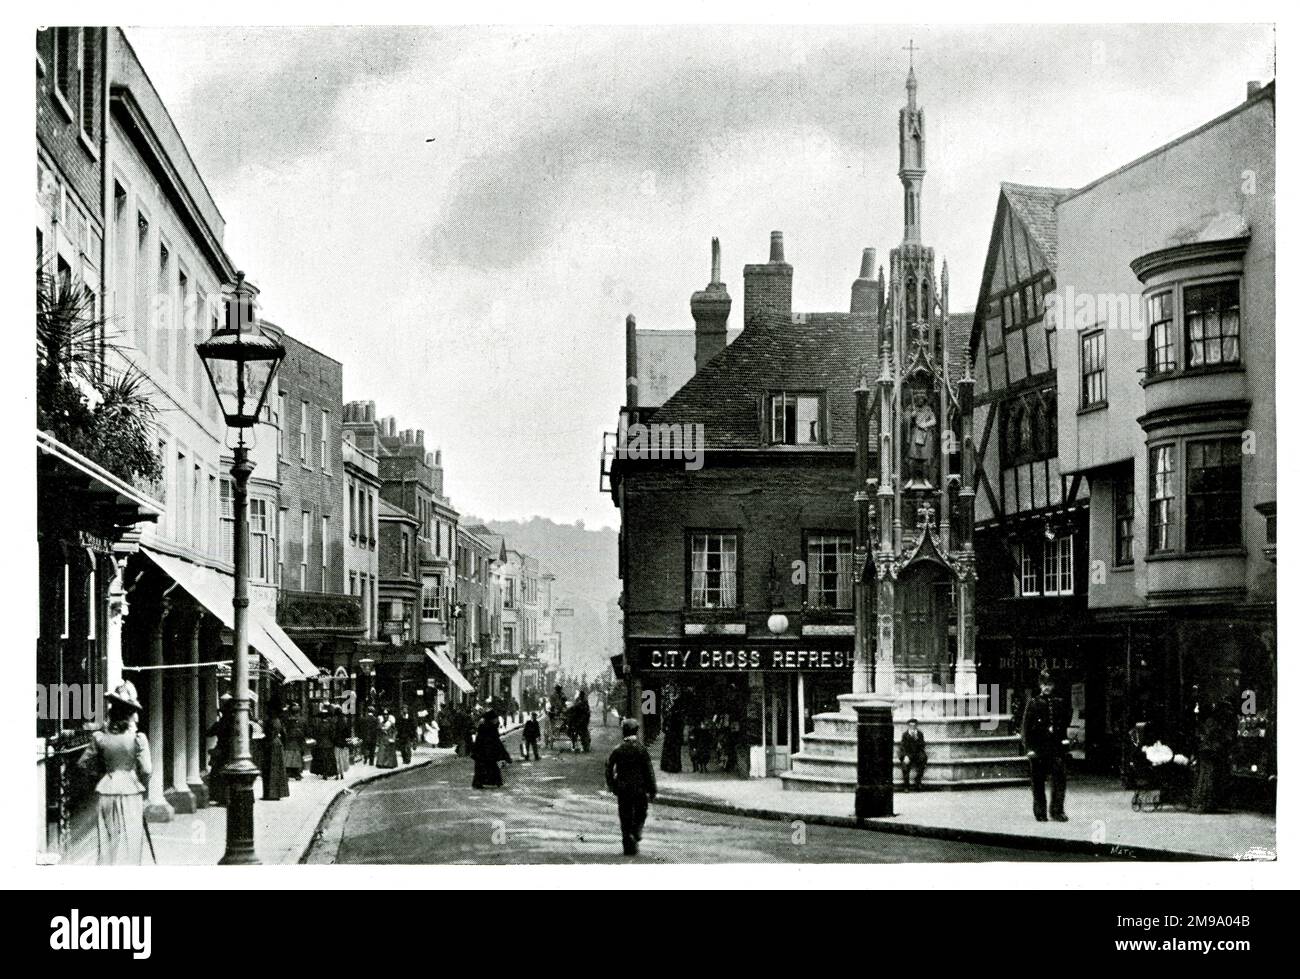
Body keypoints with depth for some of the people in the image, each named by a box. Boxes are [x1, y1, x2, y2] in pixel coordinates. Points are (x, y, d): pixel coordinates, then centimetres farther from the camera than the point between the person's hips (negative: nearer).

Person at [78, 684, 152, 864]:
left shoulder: (99, 737, -4)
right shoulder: (138, 739, -12)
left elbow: (83, 763, 4)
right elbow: (146, 770, -11)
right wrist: (142, 784, 9)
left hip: (106, 794, 3)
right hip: (131, 794, -3)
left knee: (107, 841, 11)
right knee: (129, 843, 4)